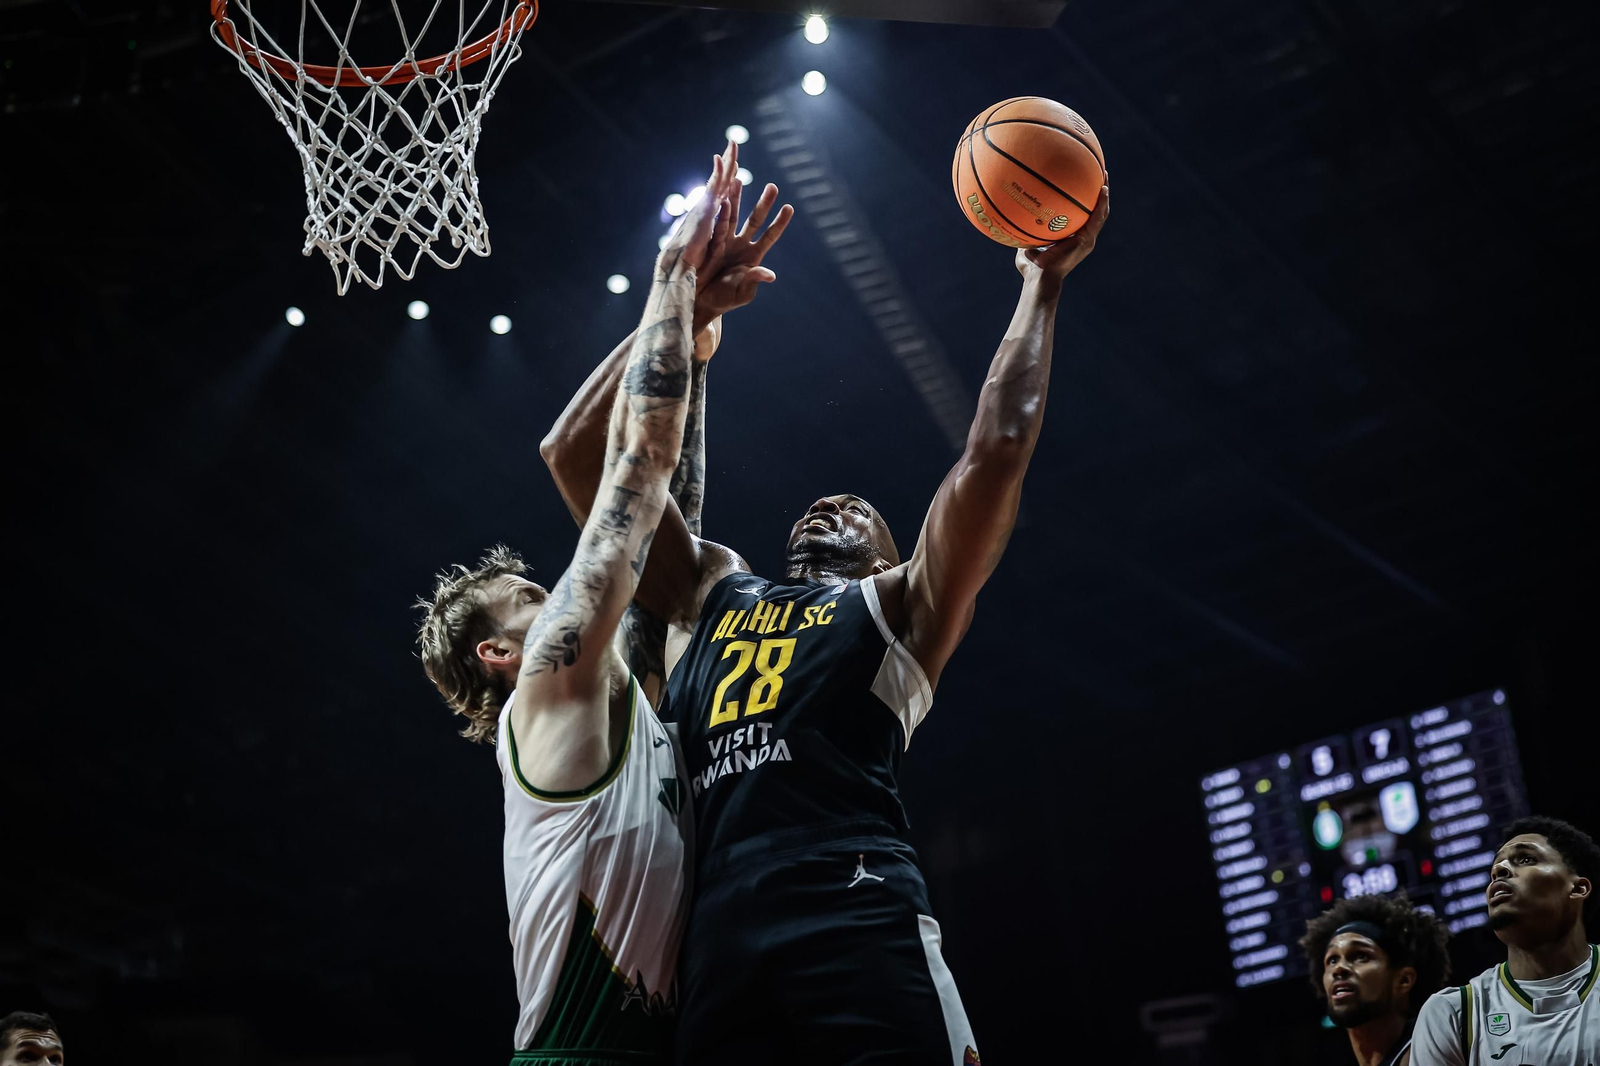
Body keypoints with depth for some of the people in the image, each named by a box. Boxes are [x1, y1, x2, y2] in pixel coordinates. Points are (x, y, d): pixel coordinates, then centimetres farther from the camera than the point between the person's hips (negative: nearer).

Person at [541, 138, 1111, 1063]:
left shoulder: (903, 605, 22)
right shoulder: (714, 590, 31)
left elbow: (996, 451, 10)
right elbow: (577, 454, 29)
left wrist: (1042, 282, 16)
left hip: (855, 919, -3)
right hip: (716, 945, 3)